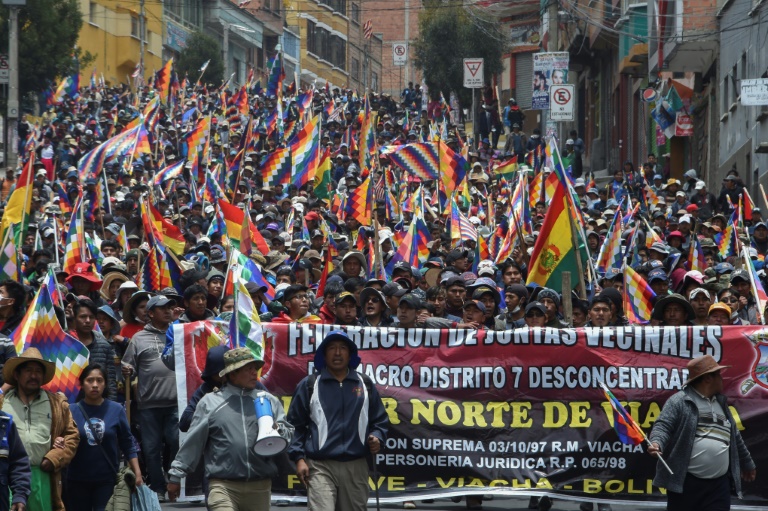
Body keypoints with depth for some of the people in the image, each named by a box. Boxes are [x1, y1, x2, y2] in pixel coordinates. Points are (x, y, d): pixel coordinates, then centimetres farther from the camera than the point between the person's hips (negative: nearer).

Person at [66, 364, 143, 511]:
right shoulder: (71, 410, -2)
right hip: (78, 480, 1)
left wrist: (137, 473, -1)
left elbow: (128, 445, 4)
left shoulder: (116, 410, -1)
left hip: (107, 480, -1)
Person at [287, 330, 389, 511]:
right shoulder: (309, 385, 3)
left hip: (356, 468, 3)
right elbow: (295, 425, 5)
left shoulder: (365, 384, 11)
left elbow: (380, 420, 18)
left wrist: (377, 438, -2)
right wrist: (299, 458, -4)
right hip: (320, 467, -3)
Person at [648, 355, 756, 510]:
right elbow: (663, 426, -11)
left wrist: (747, 463, 40)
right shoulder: (680, 401, -2)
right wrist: (656, 443, -33)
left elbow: (734, 437, 31)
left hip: (719, 485, 6)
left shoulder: (721, 403, 21)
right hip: (685, 482, -6)